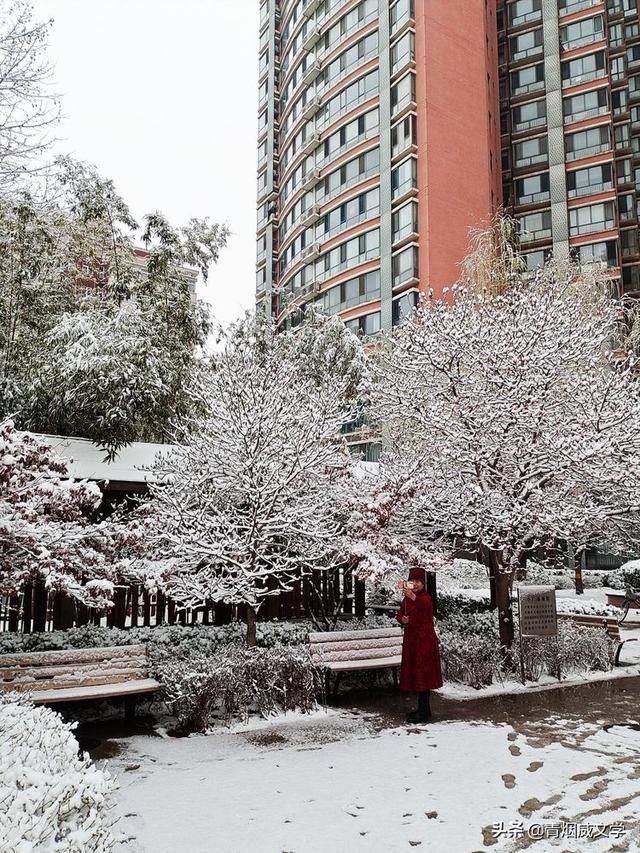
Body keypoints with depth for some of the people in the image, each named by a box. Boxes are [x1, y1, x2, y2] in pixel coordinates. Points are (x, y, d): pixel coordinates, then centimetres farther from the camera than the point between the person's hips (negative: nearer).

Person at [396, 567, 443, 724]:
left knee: (422, 674, -7)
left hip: (424, 640, -8)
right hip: (411, 640, 8)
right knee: (415, 674, 14)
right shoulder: (407, 598, 10)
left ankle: (423, 713, -2)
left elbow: (425, 604, -39)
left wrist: (413, 596, -59)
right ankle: (424, 709, 26)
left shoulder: (425, 597, -15)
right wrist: (403, 618, -12)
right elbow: (400, 614, 12)